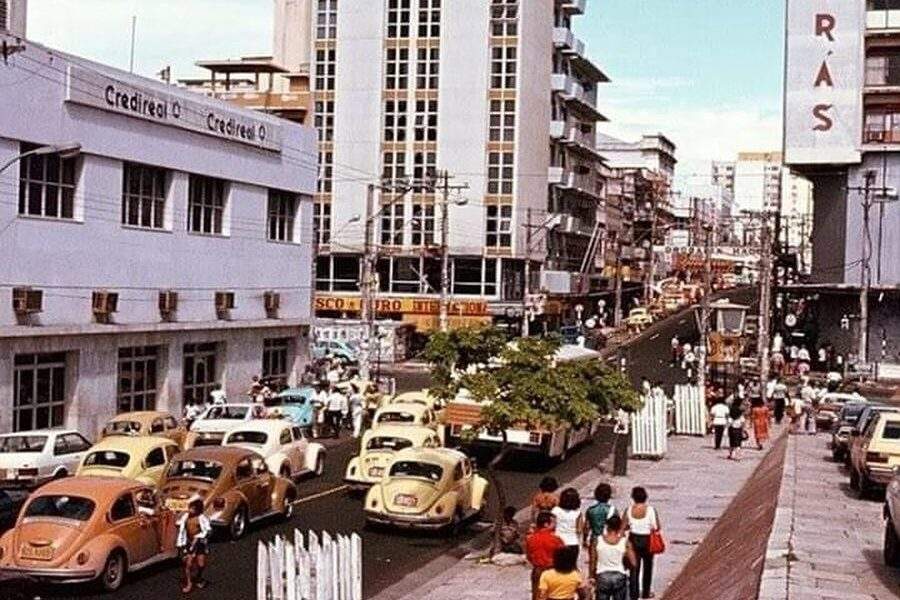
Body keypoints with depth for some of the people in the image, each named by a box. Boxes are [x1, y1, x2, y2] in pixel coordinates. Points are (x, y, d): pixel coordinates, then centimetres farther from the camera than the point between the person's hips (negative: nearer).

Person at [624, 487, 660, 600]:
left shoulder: (629, 510, -10)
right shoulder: (651, 510, -16)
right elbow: (657, 527, -14)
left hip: (633, 539, 1)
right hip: (647, 540, -1)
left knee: (634, 567, 11)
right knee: (647, 567, 17)